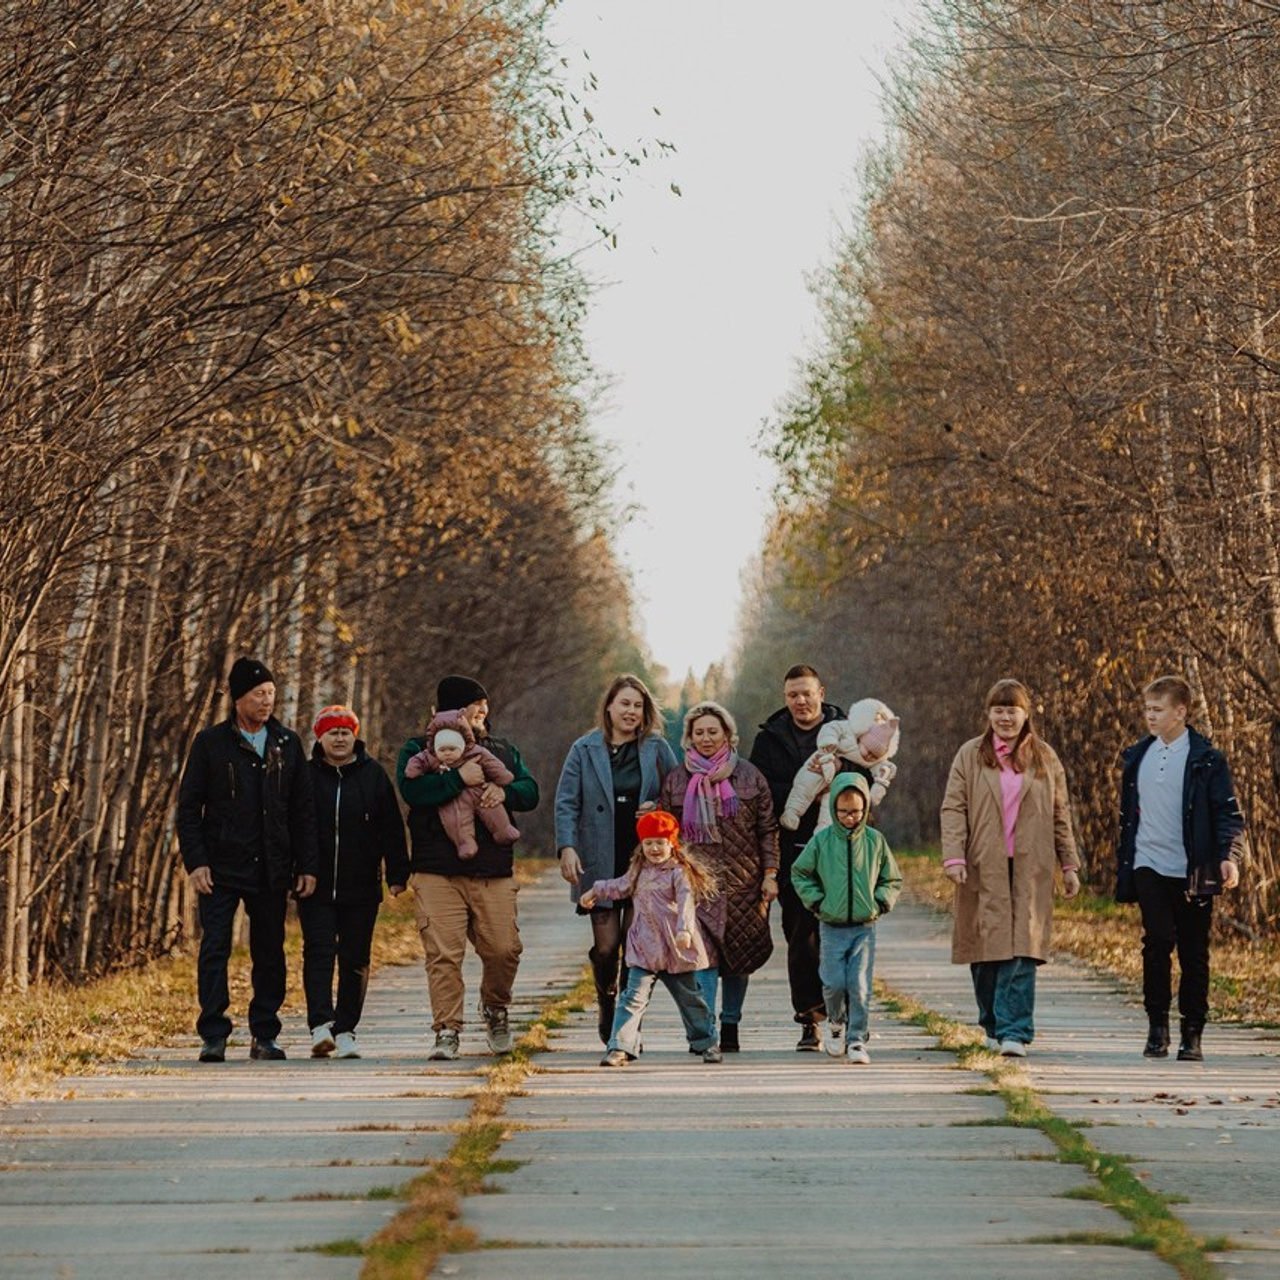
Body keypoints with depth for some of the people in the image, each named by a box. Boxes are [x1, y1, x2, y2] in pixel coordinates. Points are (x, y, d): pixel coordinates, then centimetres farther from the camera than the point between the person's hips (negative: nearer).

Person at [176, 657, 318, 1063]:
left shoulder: (287, 745, 9)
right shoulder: (211, 743, 1)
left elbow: (303, 812, 10)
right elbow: (188, 807, 1)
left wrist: (306, 866, 3)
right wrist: (195, 862, -9)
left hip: (271, 870, 3)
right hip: (221, 868, -2)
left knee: (270, 953, 6)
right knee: (215, 949, -7)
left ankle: (265, 1036, 14)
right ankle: (214, 1036, -4)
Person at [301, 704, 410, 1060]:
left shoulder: (373, 775, 5)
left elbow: (391, 828, 5)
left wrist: (397, 874, 1)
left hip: (361, 887, 1)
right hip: (316, 887, -1)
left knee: (355, 961, 5)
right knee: (318, 955, -10)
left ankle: (345, 1031, 12)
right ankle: (320, 1027, -16)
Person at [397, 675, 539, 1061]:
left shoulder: (502, 751, 19)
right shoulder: (418, 750, 6)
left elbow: (531, 792, 10)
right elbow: (412, 789, -13)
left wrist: (504, 791, -11)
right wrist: (460, 778, -18)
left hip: (494, 873, 3)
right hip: (437, 873, -3)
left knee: (504, 949, -1)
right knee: (443, 954, -9)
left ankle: (495, 1010, 26)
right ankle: (447, 1031, -3)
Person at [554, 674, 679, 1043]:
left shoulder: (657, 749, 7)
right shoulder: (585, 750, 5)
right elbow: (566, 802, 1)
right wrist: (567, 847, -11)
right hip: (601, 866, 0)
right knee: (606, 946, -4)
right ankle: (605, 1000, 26)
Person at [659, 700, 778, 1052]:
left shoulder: (749, 776, 6)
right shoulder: (677, 779, 7)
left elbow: (767, 829, 6)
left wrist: (770, 874, -1)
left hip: (743, 880, 1)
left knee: (739, 956, 6)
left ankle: (730, 1027, 20)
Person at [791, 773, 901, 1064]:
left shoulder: (875, 840, 2)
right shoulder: (822, 840, -2)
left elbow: (892, 879, 14)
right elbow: (800, 873, 10)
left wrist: (881, 902, -1)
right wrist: (815, 901, 0)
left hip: (865, 927, 0)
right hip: (832, 927, 0)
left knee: (860, 985, -6)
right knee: (834, 983, 0)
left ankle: (857, 1039, 1)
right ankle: (836, 1023, 28)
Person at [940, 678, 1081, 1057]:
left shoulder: (1044, 758, 11)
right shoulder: (970, 755, 7)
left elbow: (1060, 815, 14)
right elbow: (953, 809, 1)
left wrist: (1069, 865, 11)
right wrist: (953, 857, -11)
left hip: (1029, 870, 0)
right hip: (983, 869, 0)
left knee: (1022, 952, -9)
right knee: (986, 948, 2)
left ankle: (1014, 1032, -12)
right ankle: (994, 1028, 17)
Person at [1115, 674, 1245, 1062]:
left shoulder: (1206, 759, -2)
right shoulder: (1138, 757, 12)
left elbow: (1229, 813, -4)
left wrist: (1229, 857, -19)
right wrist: (1123, 867, 16)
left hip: (1193, 872, -2)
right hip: (1149, 868, 2)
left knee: (1194, 953, 2)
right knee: (1157, 943, -10)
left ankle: (1192, 1034, 11)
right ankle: (1157, 1027, -1)